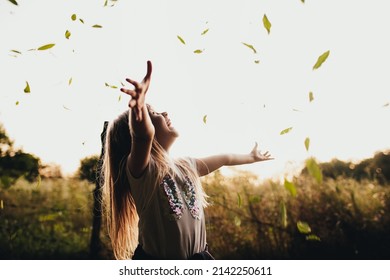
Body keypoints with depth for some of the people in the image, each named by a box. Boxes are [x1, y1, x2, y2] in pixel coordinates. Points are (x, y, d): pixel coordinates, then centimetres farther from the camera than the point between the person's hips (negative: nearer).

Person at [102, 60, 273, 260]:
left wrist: (252, 157, 40)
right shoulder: (139, 168, -14)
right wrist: (139, 104, -58)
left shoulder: (185, 166, 8)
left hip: (197, 260, 7)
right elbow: (143, 135, -38)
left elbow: (223, 159, 25)